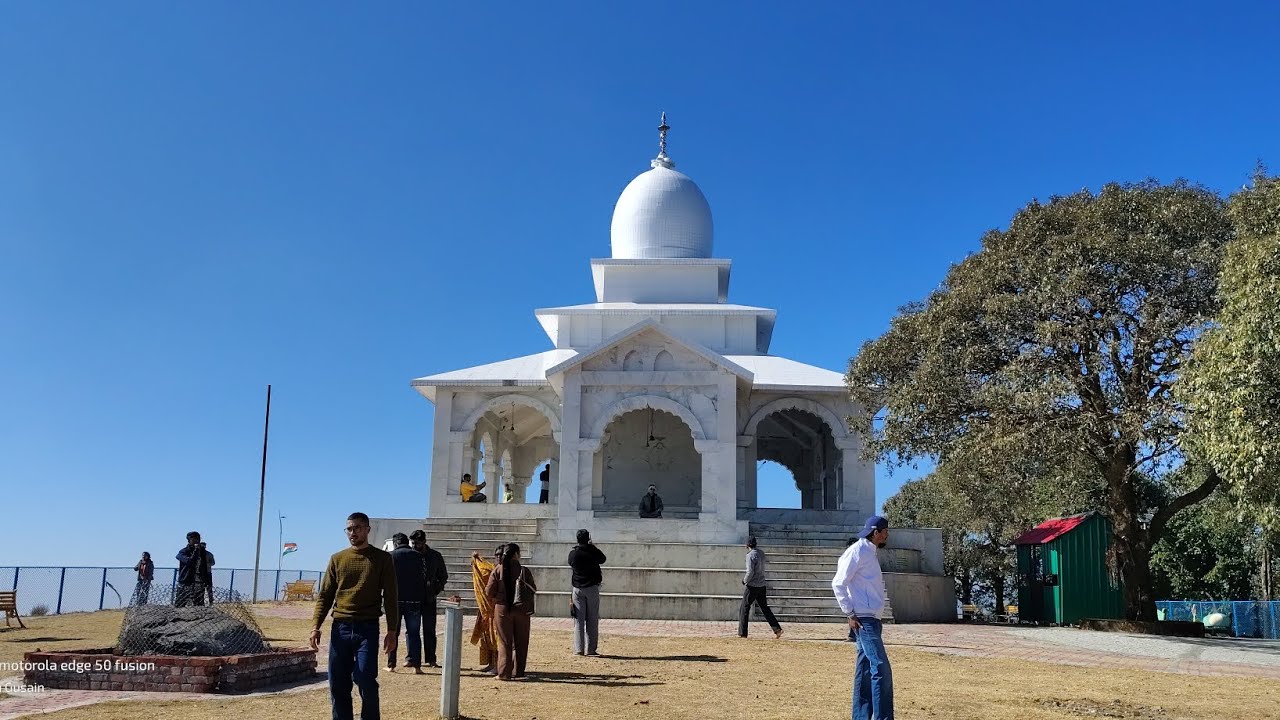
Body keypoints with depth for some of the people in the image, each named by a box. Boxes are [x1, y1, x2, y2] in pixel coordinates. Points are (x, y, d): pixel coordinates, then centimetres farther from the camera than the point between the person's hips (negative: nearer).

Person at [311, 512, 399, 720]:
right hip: (340, 628, 3)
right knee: (337, 685, 4)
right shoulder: (337, 559, 11)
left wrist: (392, 631, -6)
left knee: (366, 681, -8)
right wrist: (316, 626, -1)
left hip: (367, 628, -3)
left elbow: (391, 597, 1)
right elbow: (325, 595, 11)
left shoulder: (382, 558, 3)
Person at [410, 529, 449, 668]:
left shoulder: (435, 556, 5)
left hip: (429, 599, 0)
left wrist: (438, 589, 1)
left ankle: (431, 659, 5)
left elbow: (443, 576, 14)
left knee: (429, 630, 1)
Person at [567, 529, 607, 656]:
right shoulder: (593, 552, -10)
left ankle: (579, 649, 4)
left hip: (578, 589, 2)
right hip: (592, 588, -2)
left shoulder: (573, 554, -5)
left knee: (578, 619, 6)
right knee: (592, 619, 4)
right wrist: (592, 546, 16)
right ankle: (590, 649, 4)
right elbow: (602, 559, 10)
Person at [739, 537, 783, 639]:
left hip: (752, 586, -8)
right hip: (762, 585, 8)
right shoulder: (761, 553, 9)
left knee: (744, 608, 2)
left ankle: (742, 633, 4)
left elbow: (750, 572, -22)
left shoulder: (750, 555, -16)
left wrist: (745, 580, -7)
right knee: (764, 608, 12)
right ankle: (777, 629, 3)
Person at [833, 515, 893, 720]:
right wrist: (850, 614, -15)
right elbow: (838, 584, -15)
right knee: (881, 669, -12)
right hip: (863, 620, -9)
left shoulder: (870, 552, 17)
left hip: (871, 619, 9)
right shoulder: (857, 551, -11)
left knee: (865, 670, 11)